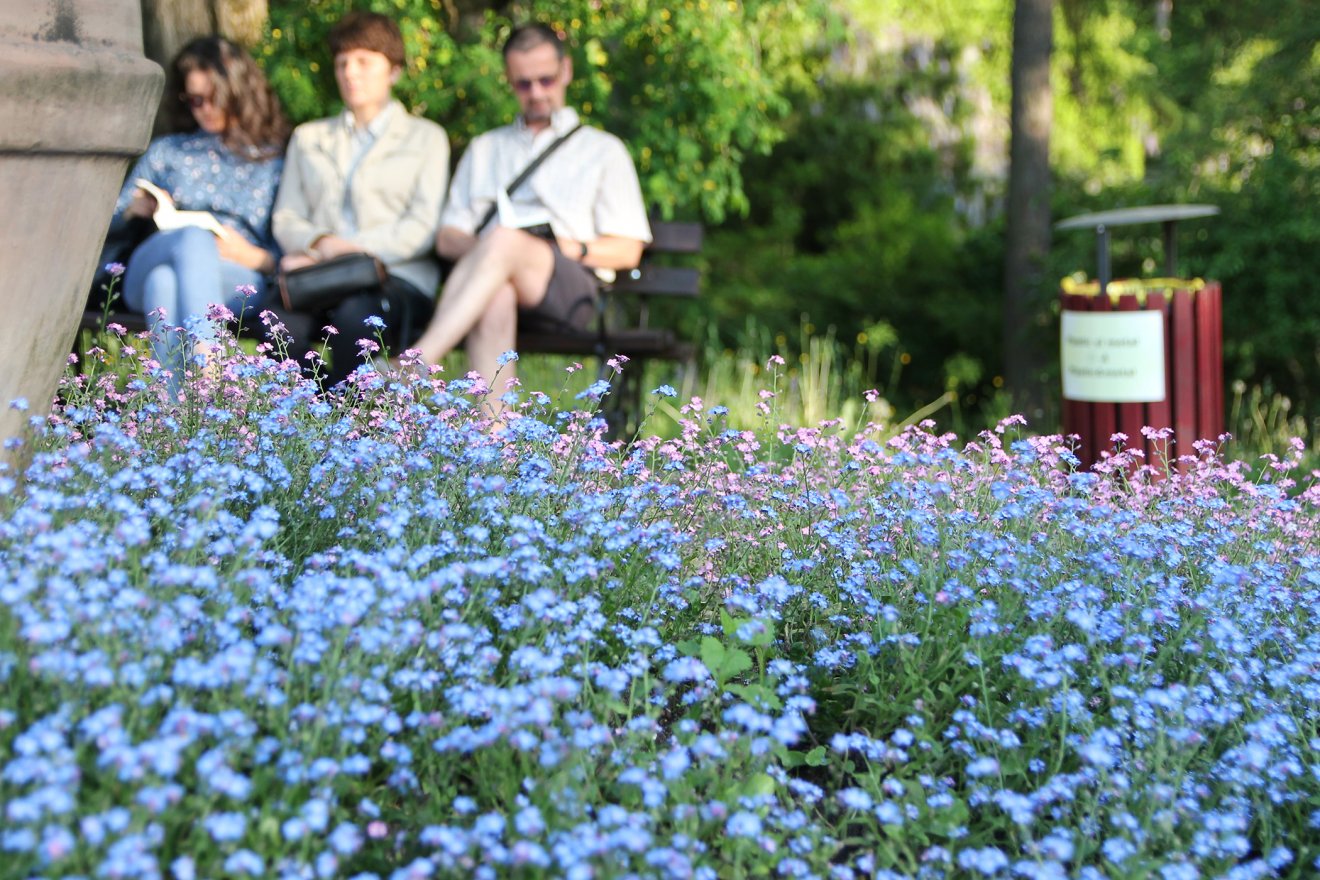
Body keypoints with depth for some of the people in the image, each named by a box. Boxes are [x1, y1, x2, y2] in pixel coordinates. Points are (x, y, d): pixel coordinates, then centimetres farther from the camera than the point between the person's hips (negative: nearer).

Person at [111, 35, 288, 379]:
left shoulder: (276, 161, 23)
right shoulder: (165, 151, 32)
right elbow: (111, 220, 27)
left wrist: (254, 257, -8)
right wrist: (137, 209, 4)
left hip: (241, 282, -1)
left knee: (166, 282, -38)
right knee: (194, 237, -37)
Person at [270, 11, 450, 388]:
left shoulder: (425, 137, 18)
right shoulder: (308, 138, 28)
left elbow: (422, 229, 4)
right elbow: (285, 219, 17)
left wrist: (350, 250, -9)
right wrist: (319, 243, -7)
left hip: (398, 277, -2)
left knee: (356, 313, -38)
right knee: (282, 318, -33)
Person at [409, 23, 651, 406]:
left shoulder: (603, 150, 24)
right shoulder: (484, 149, 31)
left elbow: (628, 249, 14)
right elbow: (447, 238, 20)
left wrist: (576, 248, -7)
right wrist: (480, 248, -4)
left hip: (569, 284, -2)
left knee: (506, 241, -37)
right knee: (495, 299, -39)